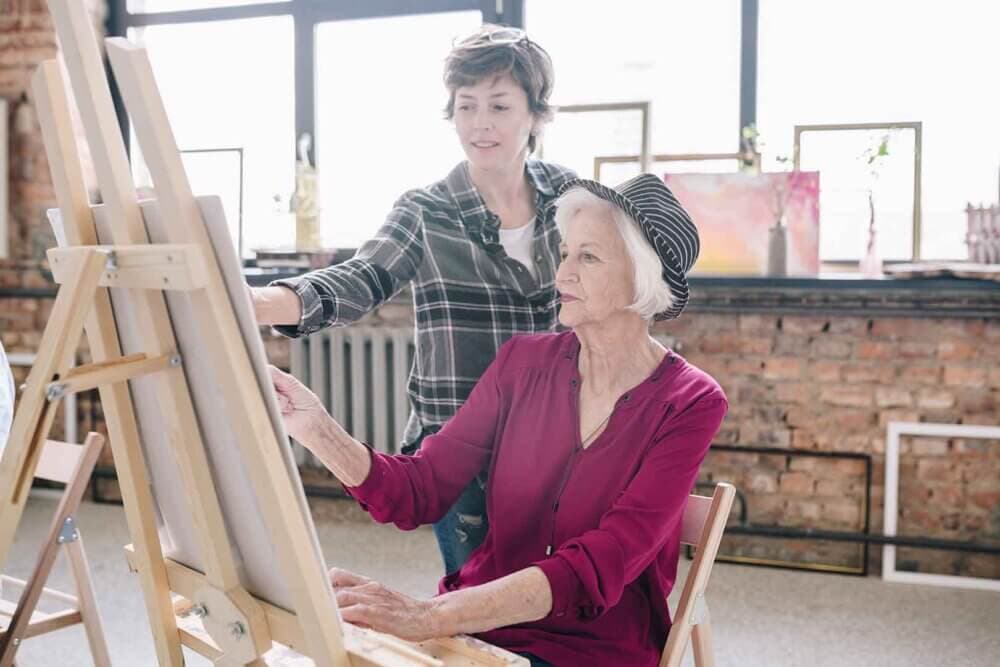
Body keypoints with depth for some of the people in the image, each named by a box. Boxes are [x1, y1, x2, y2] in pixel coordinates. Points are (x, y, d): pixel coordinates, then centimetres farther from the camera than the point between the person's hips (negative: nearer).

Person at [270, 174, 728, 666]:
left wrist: (429, 617, -33)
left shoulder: (690, 405, -10)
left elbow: (603, 563, -22)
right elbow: (419, 492, -1)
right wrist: (317, 430, -19)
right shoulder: (524, 362, 1)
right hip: (479, 624, 4)